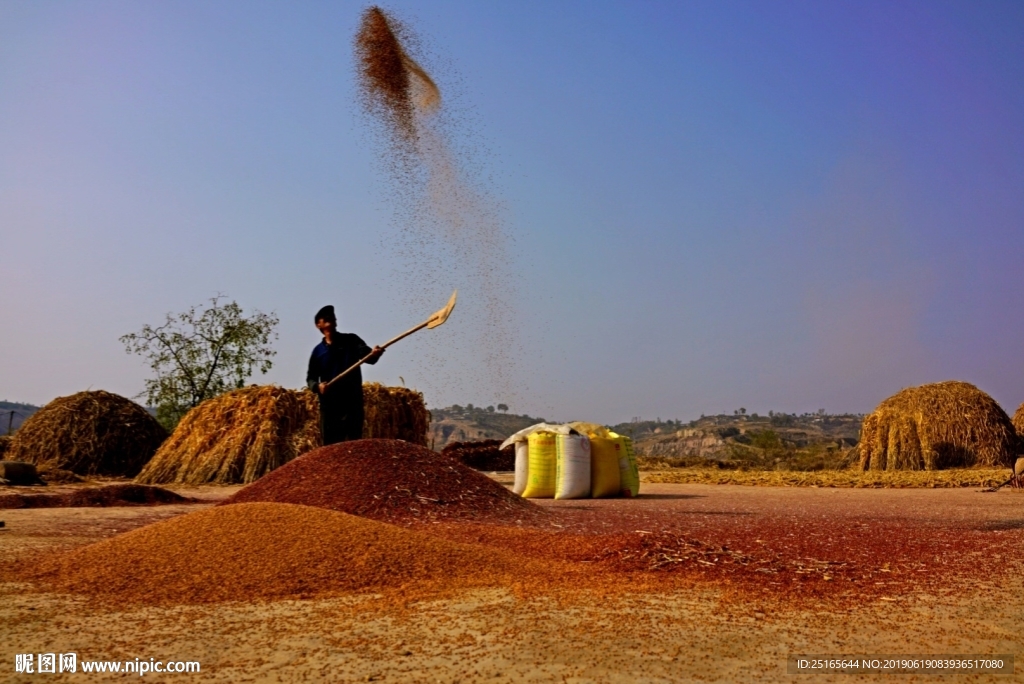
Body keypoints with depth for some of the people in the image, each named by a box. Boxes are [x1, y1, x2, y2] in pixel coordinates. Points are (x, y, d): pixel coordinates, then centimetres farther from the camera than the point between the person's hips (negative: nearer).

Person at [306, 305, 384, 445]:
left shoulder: (351, 341, 2)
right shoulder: (318, 351, 8)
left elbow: (367, 356, -15)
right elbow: (310, 377, 13)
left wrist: (374, 354, -39)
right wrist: (317, 386, -10)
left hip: (352, 403, -3)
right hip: (329, 406, 3)